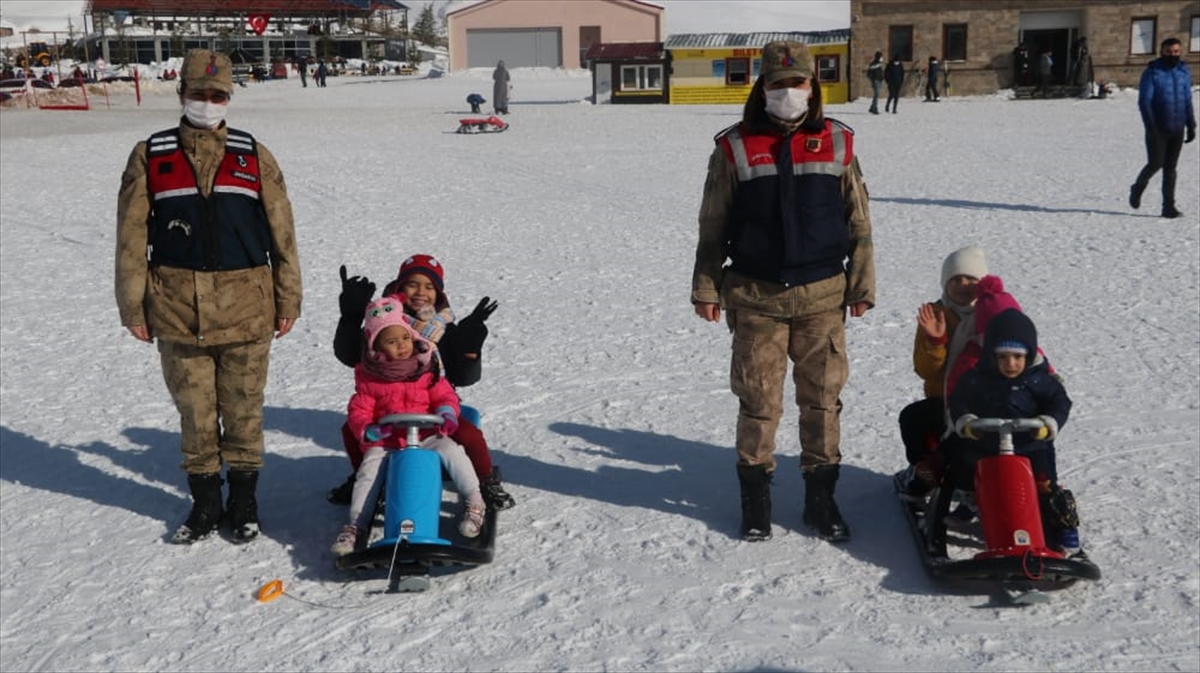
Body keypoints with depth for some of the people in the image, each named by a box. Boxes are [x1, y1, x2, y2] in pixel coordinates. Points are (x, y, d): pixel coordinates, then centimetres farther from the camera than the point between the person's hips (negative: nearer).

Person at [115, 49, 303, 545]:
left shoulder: (254, 158, 5)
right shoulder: (150, 158, 4)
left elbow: (281, 233, 7)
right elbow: (132, 237, 4)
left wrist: (288, 299, 5)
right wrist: (133, 307, 1)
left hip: (245, 307, 0)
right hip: (178, 310, 0)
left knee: (243, 410, 7)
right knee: (194, 411, 9)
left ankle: (244, 502, 23)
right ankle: (204, 501, 24)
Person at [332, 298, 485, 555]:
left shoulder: (426, 369, 6)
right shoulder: (369, 377, 3)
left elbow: (445, 395, 8)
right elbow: (358, 411, 3)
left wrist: (446, 413, -14)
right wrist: (368, 430, -17)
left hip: (426, 436, 0)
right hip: (384, 442, 0)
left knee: (451, 450, -27)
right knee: (368, 471, -22)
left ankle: (473, 501, -14)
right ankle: (356, 525, -8)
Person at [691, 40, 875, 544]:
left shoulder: (837, 143, 4)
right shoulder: (735, 147, 0)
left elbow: (858, 221, 8)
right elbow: (713, 227, 4)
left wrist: (861, 284, 7)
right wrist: (707, 287, 2)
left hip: (822, 294, 1)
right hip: (756, 297, -1)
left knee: (822, 397, 7)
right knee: (758, 399, 4)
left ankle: (821, 497, 21)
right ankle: (755, 497, 19)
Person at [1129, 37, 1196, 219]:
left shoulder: (1184, 72, 10)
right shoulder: (1152, 72, -5)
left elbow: (1187, 101, 16)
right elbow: (1144, 101, -9)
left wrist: (1191, 126, 12)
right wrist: (1150, 126, -17)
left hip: (1177, 129, 4)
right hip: (1157, 129, -4)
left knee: (1170, 169, 5)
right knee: (1155, 164, -7)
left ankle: (1169, 206, 7)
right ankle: (1137, 189, 21)